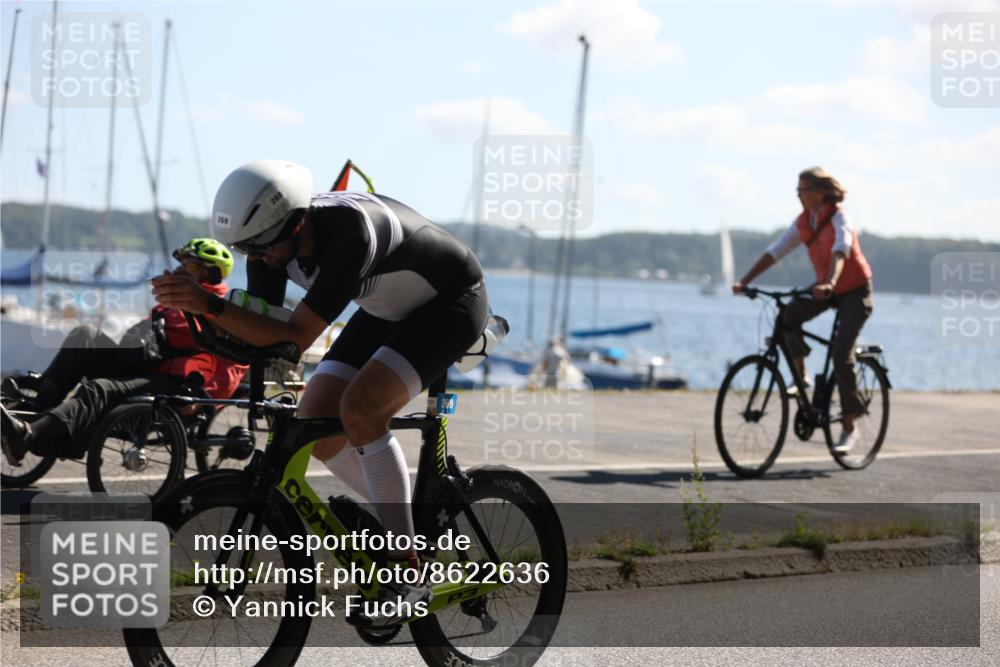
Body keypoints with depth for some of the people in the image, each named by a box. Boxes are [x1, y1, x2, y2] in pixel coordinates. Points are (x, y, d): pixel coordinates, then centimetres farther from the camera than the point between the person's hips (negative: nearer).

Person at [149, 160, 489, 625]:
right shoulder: (273, 236, -16)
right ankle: (403, 522, 15)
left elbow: (296, 337, -40)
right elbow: (263, 333, -7)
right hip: (386, 311, 8)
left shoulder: (350, 232, -38)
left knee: (359, 408, -27)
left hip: (451, 302, -8)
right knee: (314, 423, -6)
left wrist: (210, 304, -47)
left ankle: (409, 575, -18)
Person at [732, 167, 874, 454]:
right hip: (825, 288, 6)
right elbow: (775, 251, -6)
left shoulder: (839, 218, -21)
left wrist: (829, 283, -57)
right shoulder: (803, 221, -3)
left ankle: (849, 428, -5)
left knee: (841, 355, -15)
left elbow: (841, 251, -39)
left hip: (854, 290, -6)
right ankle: (800, 375, 0)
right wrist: (744, 281, -15)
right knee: (787, 317, -20)